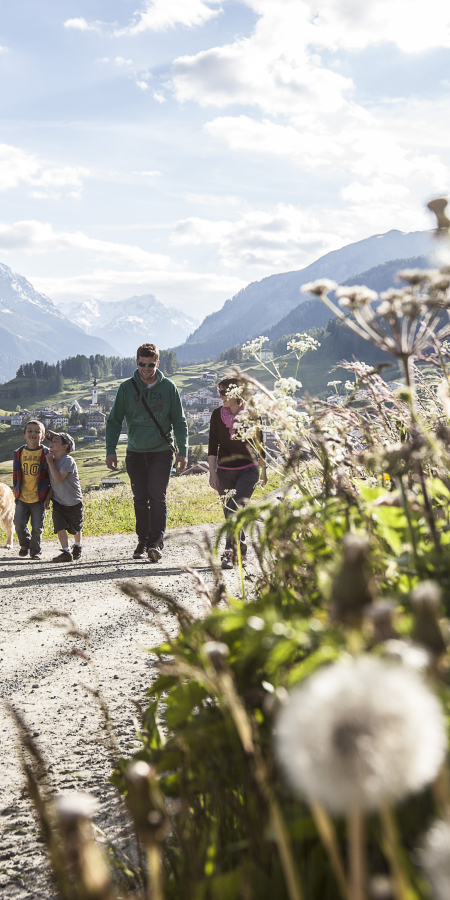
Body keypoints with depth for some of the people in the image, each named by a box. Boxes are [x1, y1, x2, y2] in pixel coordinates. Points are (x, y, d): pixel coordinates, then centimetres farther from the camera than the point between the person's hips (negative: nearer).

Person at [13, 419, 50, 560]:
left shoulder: (46, 454, -4)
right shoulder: (19, 453, 5)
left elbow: (51, 476, 0)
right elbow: (16, 475, 14)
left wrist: (49, 495, -4)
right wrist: (16, 491, 9)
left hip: (38, 498, -3)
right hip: (22, 497, 3)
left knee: (37, 526, 3)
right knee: (19, 523, 0)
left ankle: (35, 551, 19)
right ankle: (25, 544, 27)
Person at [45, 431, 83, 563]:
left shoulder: (68, 461, -20)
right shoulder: (52, 461, 3)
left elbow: (58, 478, -32)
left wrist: (50, 462, -26)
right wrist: (48, 497, 1)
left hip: (73, 502, -5)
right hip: (58, 501, 5)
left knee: (75, 528, 14)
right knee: (60, 527, -14)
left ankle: (77, 547, 39)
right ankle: (66, 552, -10)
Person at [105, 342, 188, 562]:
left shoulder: (168, 387, -1)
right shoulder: (126, 388, 1)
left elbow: (179, 421, 5)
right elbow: (114, 420, 6)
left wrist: (182, 451, 0)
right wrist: (110, 450, -2)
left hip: (162, 451, -2)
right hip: (135, 452, 2)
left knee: (157, 496, -12)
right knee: (141, 500, 8)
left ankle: (156, 542, -13)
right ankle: (143, 541, 20)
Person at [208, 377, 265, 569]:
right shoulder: (217, 414, 3)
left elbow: (259, 444, 7)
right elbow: (212, 445, 5)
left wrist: (263, 470, 12)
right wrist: (212, 472, 0)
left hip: (248, 470, -3)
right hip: (225, 471, 3)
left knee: (236, 509, -19)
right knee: (230, 512, 6)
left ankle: (229, 553, -19)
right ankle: (241, 550, 24)